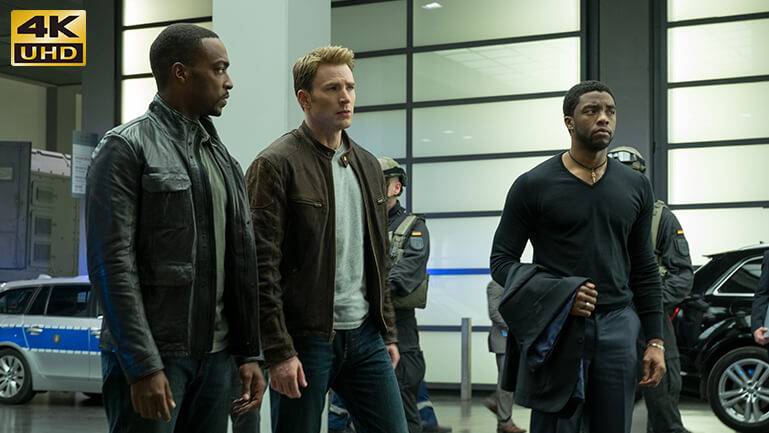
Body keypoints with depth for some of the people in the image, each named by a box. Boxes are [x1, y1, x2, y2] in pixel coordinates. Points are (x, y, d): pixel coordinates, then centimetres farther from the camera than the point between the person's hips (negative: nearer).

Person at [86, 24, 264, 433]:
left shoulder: (220, 156, 15)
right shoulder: (126, 148, -6)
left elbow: (241, 261, 13)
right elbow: (112, 264, -13)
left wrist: (248, 352, 8)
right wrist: (144, 365, -18)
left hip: (215, 355, 6)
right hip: (150, 355, -6)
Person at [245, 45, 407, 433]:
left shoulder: (368, 166, 13)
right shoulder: (276, 165, -9)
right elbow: (263, 267, -14)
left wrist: (389, 333, 15)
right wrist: (278, 351, -18)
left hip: (365, 336, 6)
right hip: (305, 340, -6)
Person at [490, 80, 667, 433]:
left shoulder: (636, 187, 10)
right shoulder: (533, 185, -2)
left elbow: (644, 269, 13)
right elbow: (501, 260, -1)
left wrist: (655, 339, 6)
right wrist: (557, 295, -16)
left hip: (617, 327, 3)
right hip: (555, 328, -3)